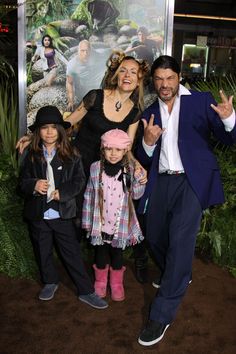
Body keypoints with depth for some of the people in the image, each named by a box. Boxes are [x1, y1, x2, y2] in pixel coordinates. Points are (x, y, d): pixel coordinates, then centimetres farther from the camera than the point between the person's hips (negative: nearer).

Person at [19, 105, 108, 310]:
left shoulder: (71, 155, -6)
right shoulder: (32, 156, 0)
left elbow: (79, 181, -6)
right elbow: (23, 182, 3)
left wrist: (62, 193, -19)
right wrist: (34, 185, -18)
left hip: (63, 214, -2)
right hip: (38, 215, 3)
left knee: (73, 253, 5)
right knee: (43, 252, 18)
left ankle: (86, 291, 16)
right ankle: (50, 282, 41)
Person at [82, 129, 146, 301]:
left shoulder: (129, 169, -7)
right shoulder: (96, 168, -7)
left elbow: (136, 195, -3)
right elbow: (89, 196, -1)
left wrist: (139, 179, -21)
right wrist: (87, 221, 3)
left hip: (121, 223, 0)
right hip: (100, 222, 0)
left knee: (117, 253, 14)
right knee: (101, 253, 14)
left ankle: (117, 284, 34)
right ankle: (100, 282, 36)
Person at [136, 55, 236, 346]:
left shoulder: (201, 101, 3)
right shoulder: (150, 113, 13)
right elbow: (144, 160, 12)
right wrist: (147, 142, -10)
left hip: (192, 179, -5)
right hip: (161, 181, 5)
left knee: (180, 240, -18)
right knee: (155, 238, 13)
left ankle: (161, 315, -7)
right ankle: (176, 276, 45)